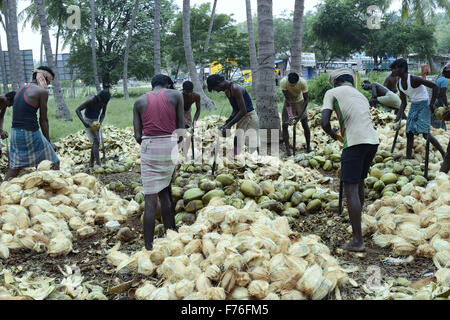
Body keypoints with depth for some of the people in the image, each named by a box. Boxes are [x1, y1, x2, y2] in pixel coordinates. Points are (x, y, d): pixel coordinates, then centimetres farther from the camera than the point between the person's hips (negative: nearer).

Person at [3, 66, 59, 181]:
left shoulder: (22, 89, 14)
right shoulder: (42, 91, -8)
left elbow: (21, 115, 14)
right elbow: (43, 120, -5)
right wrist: (48, 141, 5)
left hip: (15, 132, 8)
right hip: (30, 133, -8)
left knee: (14, 167, 17)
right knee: (54, 163, 5)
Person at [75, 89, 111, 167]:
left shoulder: (105, 100, -14)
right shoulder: (91, 100, -31)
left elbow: (103, 113, -2)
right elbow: (77, 110, -31)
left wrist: (100, 123, -19)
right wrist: (84, 122, -41)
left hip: (96, 120, 7)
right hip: (88, 121, -7)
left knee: (97, 142, 6)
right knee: (96, 141, -17)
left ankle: (91, 163, 17)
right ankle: (98, 164, -21)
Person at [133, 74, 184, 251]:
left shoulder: (139, 101, 8)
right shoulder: (176, 95, 5)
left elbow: (138, 136, 2)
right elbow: (181, 129, 1)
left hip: (148, 148, 0)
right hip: (170, 146, 0)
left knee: (150, 201, -1)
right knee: (165, 193, 18)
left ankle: (149, 248, 1)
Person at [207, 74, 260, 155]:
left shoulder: (235, 88, -18)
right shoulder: (227, 91, 11)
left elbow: (243, 111, -23)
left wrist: (229, 125, -20)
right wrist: (226, 124, 5)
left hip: (250, 117, -10)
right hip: (241, 119, 10)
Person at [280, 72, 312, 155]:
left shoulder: (303, 82, -32)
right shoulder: (283, 82, -31)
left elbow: (306, 99, -25)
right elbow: (287, 98, -27)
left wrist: (299, 116, -31)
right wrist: (290, 115, -32)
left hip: (300, 102, 0)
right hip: (288, 103, 0)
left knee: (305, 125, -4)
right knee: (284, 125, -10)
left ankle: (308, 146, 13)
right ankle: (287, 149, -3)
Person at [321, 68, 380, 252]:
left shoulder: (332, 93, 8)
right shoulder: (361, 96, 27)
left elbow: (324, 122, -6)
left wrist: (333, 134, 17)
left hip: (355, 142, -7)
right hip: (373, 141, 7)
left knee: (350, 189, -3)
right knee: (359, 182, 25)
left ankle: (357, 241, -4)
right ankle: (356, 221, 44)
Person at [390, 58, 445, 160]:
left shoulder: (413, 79, -21)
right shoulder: (400, 83, 2)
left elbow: (434, 86, -19)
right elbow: (404, 103, 10)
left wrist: (432, 104, -19)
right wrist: (398, 118, 1)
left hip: (423, 105, -8)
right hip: (413, 106, 8)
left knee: (425, 133, -12)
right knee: (409, 133, 4)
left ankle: (444, 154, 0)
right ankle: (408, 158, 10)